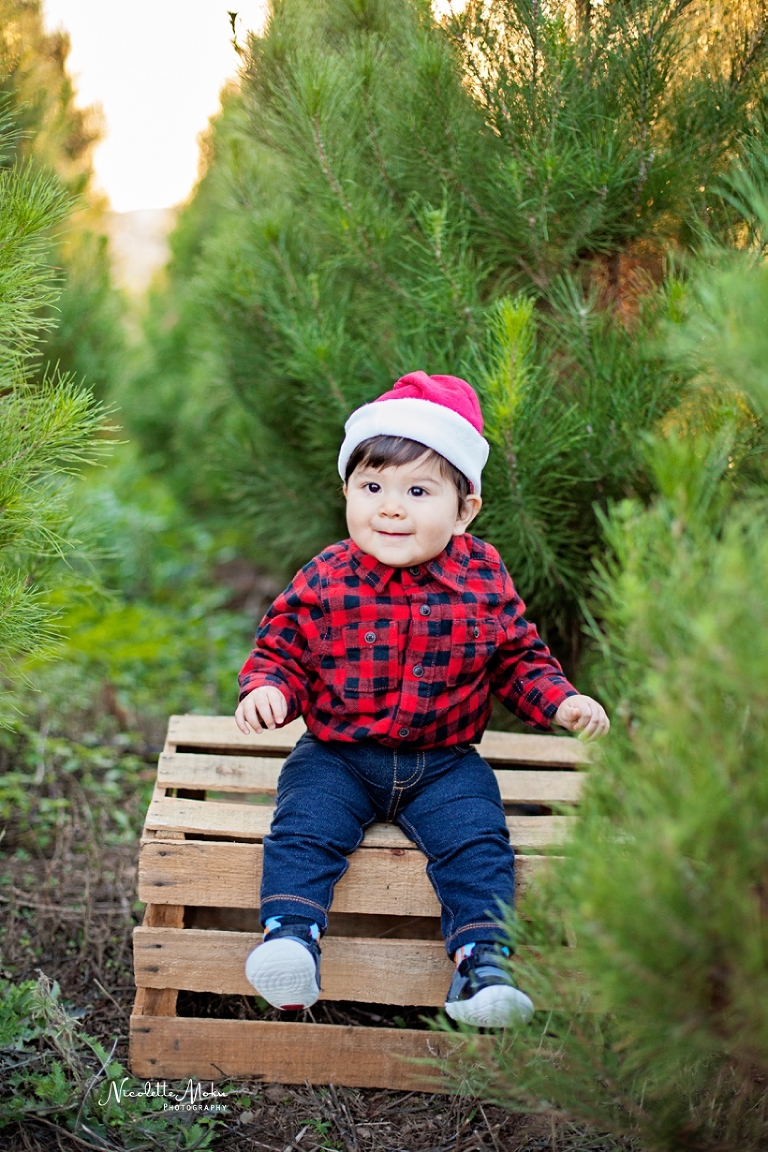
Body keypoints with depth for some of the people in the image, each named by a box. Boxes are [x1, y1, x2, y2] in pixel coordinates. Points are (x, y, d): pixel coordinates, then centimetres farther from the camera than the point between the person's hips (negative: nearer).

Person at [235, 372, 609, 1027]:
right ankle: (290, 938, -23)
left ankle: (483, 962, -16)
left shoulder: (483, 581, -2)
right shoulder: (324, 583, -6)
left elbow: (518, 658, 10)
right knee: (304, 827, -24)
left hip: (445, 763, 1)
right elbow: (280, 649, 3)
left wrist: (560, 701, -5)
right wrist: (267, 688, -18)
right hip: (336, 757, 0)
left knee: (478, 840, -20)